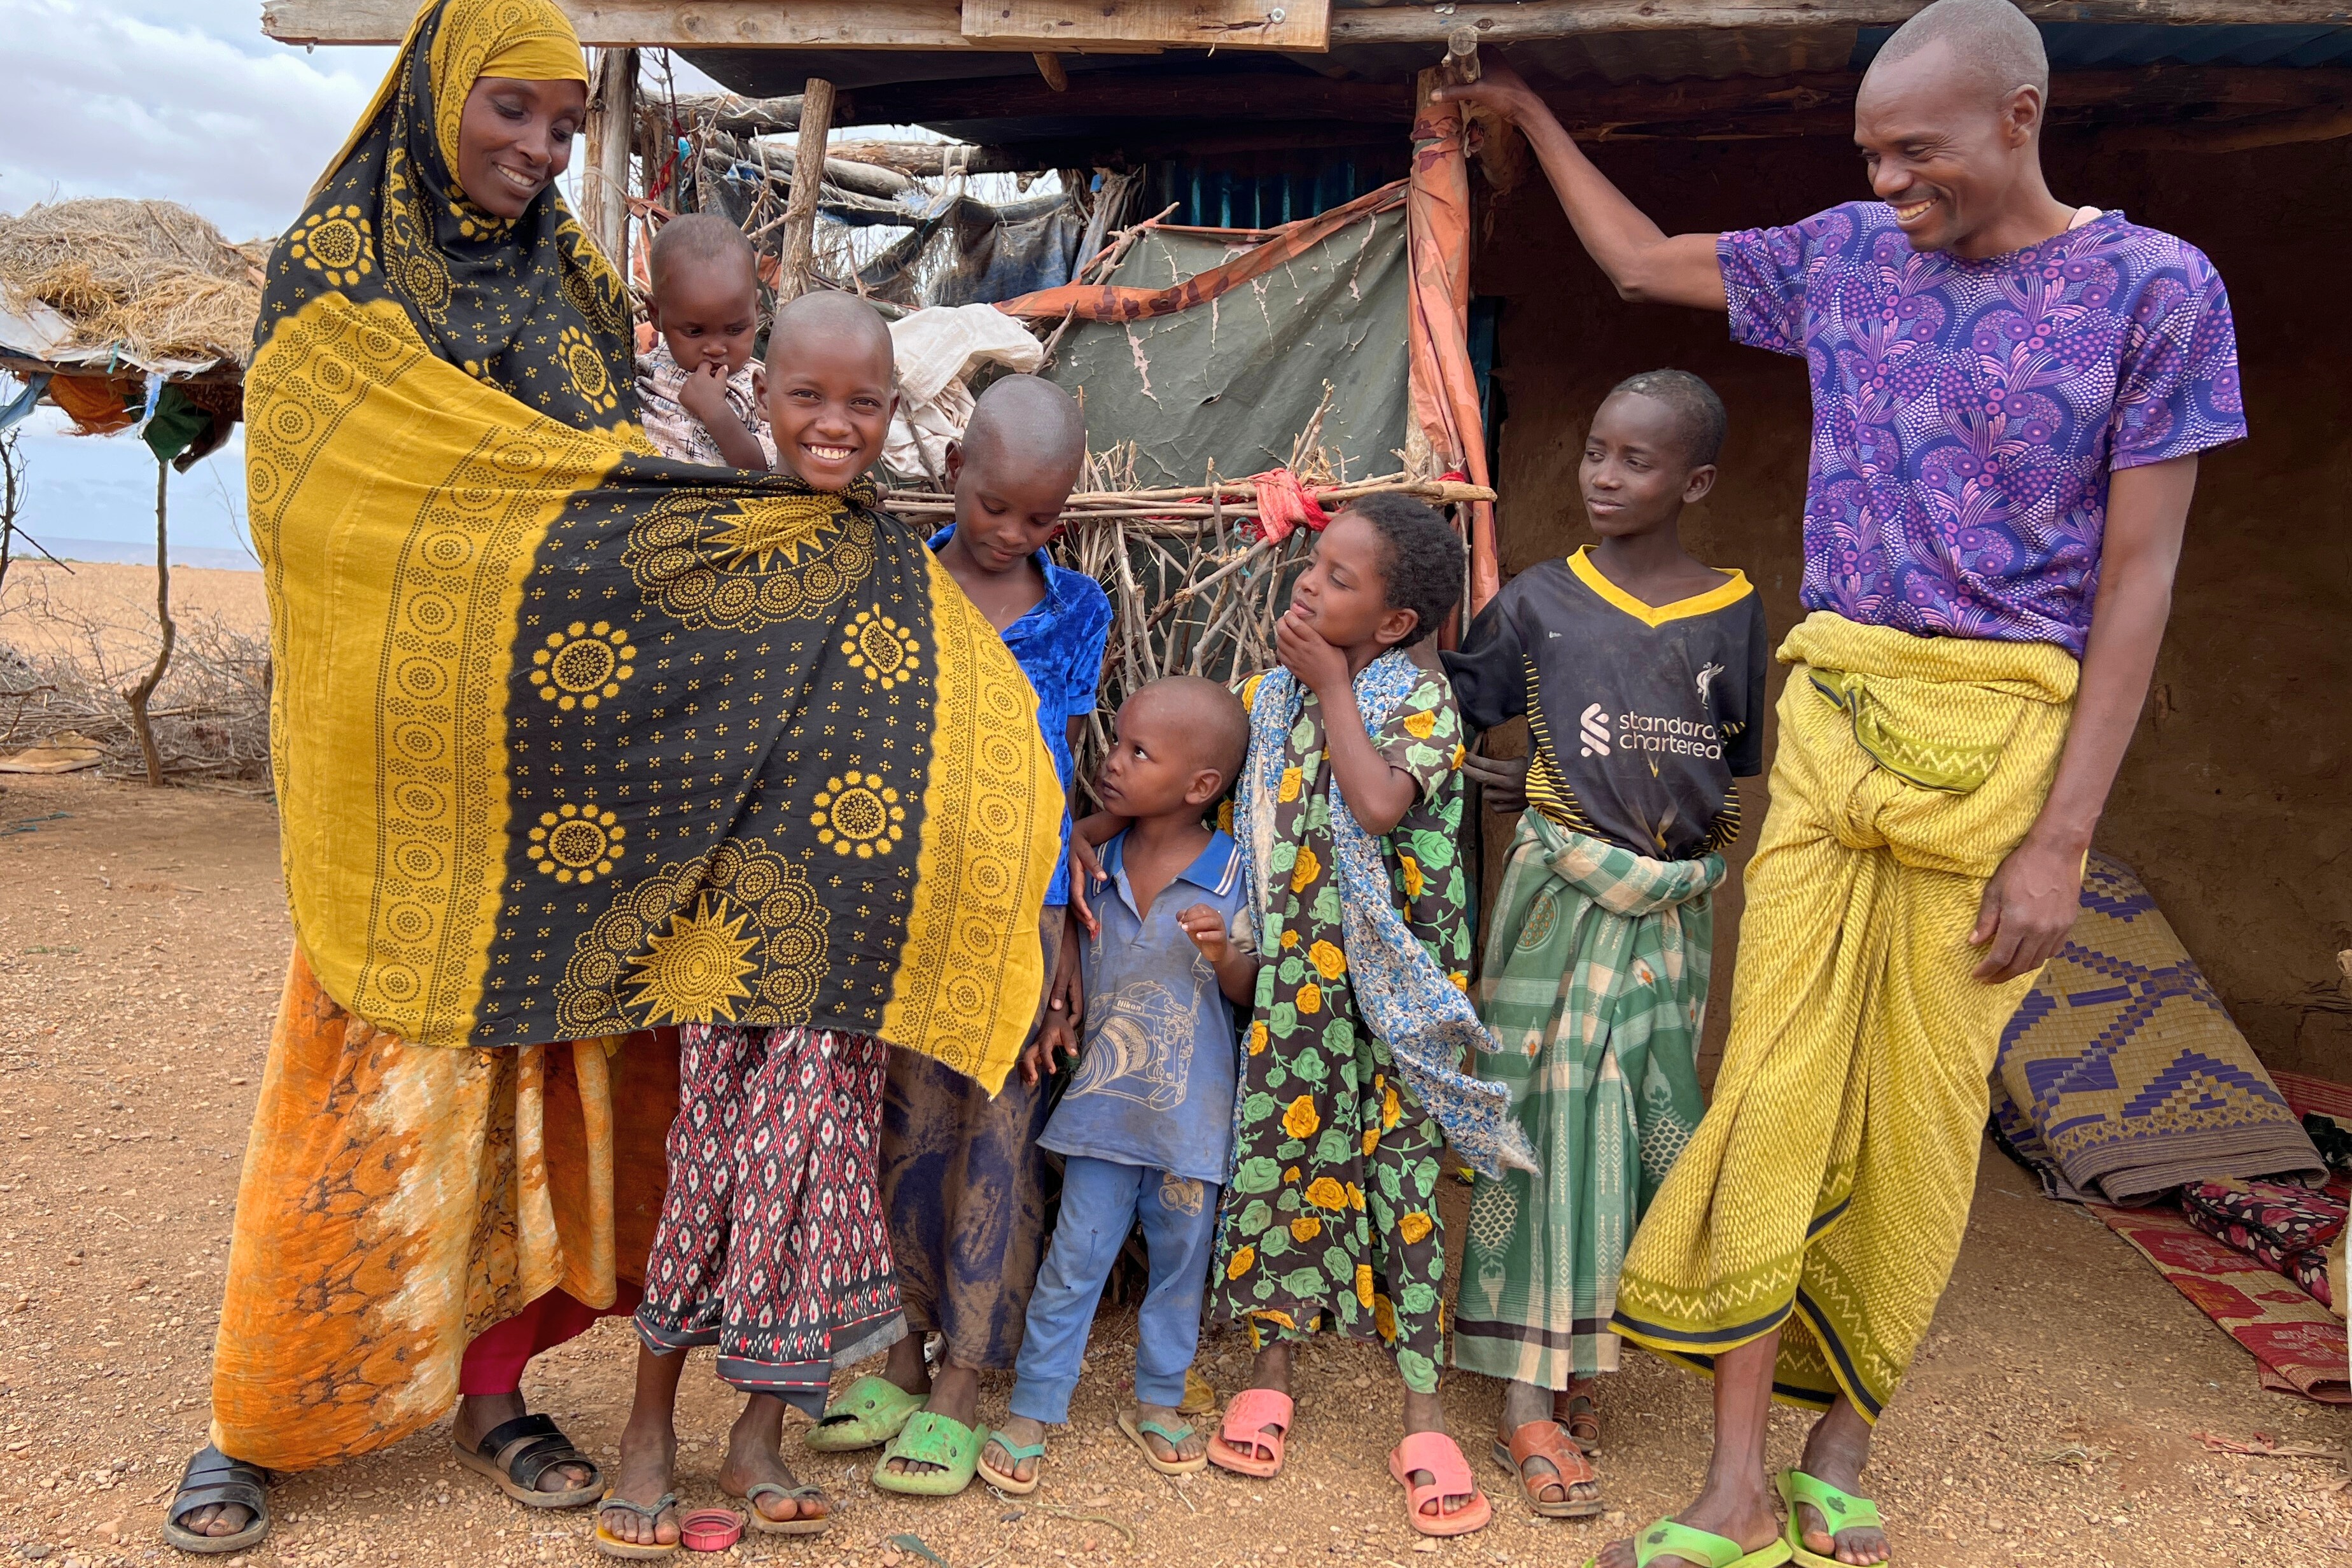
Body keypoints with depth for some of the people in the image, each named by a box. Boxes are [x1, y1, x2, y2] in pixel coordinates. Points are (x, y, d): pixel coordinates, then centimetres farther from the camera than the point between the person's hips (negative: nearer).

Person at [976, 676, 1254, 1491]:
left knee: (1180, 1257, 13)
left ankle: (1157, 1400, 32)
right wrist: (1058, 1015, -2)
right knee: (1076, 1257, 6)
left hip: (1192, 1109, -2)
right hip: (1105, 1097, 2)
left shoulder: (1234, 873, -10)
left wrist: (1222, 954, -25)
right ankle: (1032, 1408, 19)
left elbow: (1250, 993, -6)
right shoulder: (1097, 860, 0)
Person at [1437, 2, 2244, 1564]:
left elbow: (2138, 581, -5)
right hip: (1832, 714, 3)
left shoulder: (2155, 288, -2)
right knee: (1776, 1086, -2)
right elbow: (1640, 262, 25)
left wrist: (2061, 838, -10)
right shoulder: (1846, 255, 10)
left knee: (1921, 1106, 2)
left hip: (1997, 736, -3)